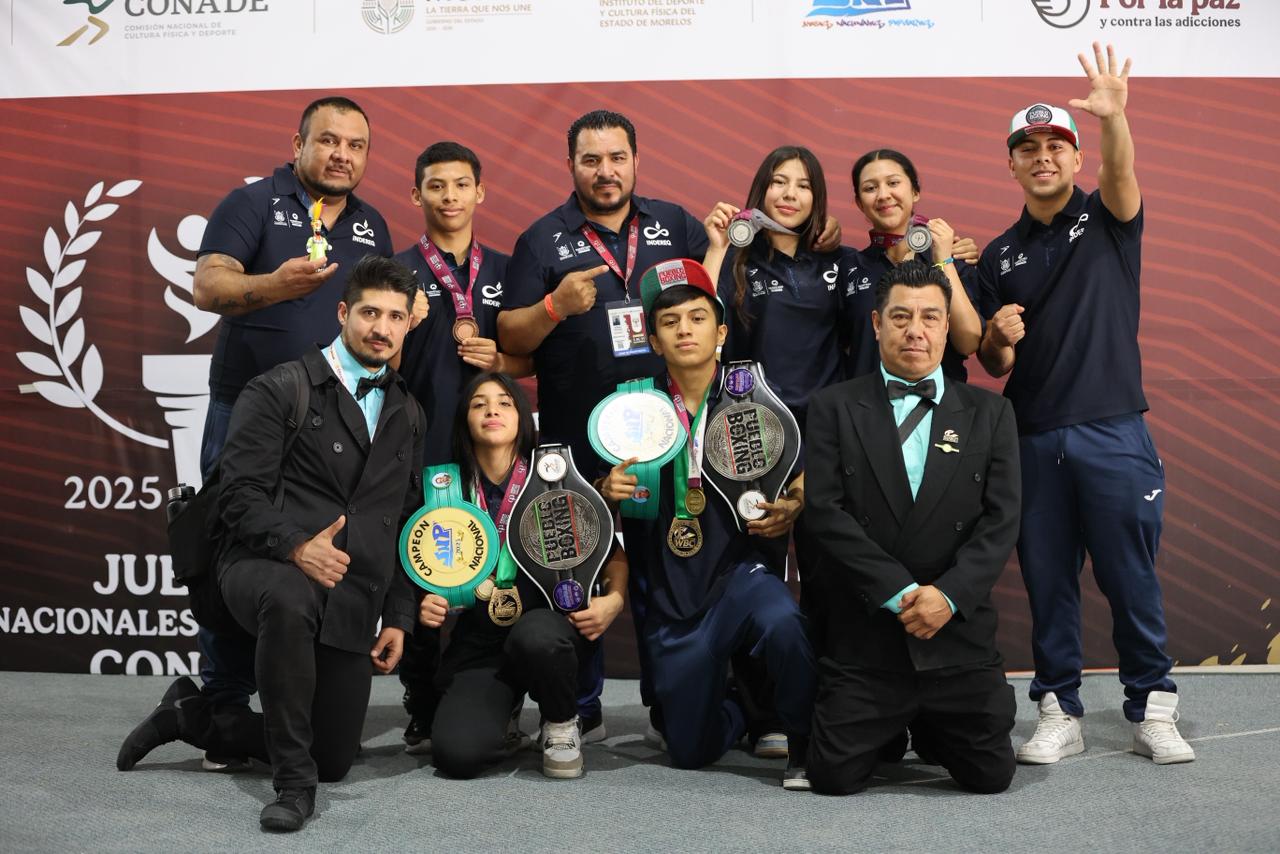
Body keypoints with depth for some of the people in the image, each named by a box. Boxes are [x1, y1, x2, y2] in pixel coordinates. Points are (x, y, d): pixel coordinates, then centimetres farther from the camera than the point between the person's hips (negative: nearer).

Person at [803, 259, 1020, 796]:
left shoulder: (989, 414, 7)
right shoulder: (834, 408, 2)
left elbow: (1001, 520, -1)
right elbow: (825, 510, -8)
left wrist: (948, 595, -15)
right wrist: (898, 593, -15)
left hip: (958, 635, 2)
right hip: (864, 636, -1)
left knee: (991, 776, 2)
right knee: (833, 778, -2)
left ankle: (929, 730, 35)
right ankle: (890, 732, 32)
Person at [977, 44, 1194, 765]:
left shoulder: (1106, 221, 5)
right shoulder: (1000, 255, 12)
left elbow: (1121, 175, -20)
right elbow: (994, 366, 13)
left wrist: (1115, 116, -40)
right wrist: (999, 339, -11)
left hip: (1114, 434, -3)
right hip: (1035, 441, 3)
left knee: (1131, 578, 2)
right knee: (1047, 582, 6)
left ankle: (1152, 711, 14)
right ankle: (1060, 713, 16)